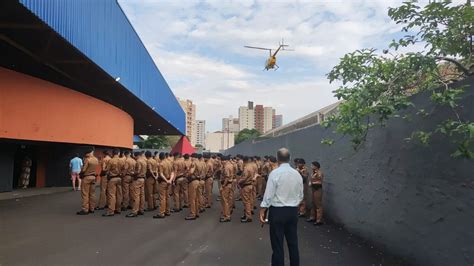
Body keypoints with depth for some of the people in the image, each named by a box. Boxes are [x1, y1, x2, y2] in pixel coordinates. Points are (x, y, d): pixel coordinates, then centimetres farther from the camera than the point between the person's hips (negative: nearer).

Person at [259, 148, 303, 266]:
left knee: (277, 244, 4)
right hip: (293, 211, 5)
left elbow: (268, 195, -13)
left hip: (277, 211, -5)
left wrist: (262, 211, -5)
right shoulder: (297, 174, 2)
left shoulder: (275, 173, -13)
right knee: (293, 242, 16)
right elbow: (300, 196, 9)